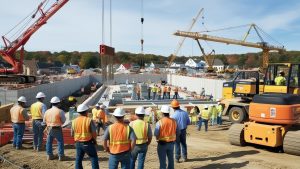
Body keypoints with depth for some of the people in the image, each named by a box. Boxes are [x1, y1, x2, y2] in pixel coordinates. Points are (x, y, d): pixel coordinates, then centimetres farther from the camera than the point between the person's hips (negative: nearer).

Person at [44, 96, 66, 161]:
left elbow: (44, 121, 8)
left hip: (49, 128, 4)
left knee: (49, 142, 15)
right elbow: (63, 120, -7)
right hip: (57, 129, -4)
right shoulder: (60, 111, -12)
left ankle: (49, 155, 20)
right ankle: (61, 156, 7)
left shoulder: (47, 111, 2)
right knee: (60, 142, 6)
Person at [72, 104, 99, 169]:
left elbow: (72, 134, 5)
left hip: (78, 143, 4)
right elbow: (94, 133, -12)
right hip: (88, 143, -4)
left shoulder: (74, 121, 0)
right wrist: (94, 140, 7)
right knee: (94, 159, 10)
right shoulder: (89, 120, -13)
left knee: (78, 160, 15)